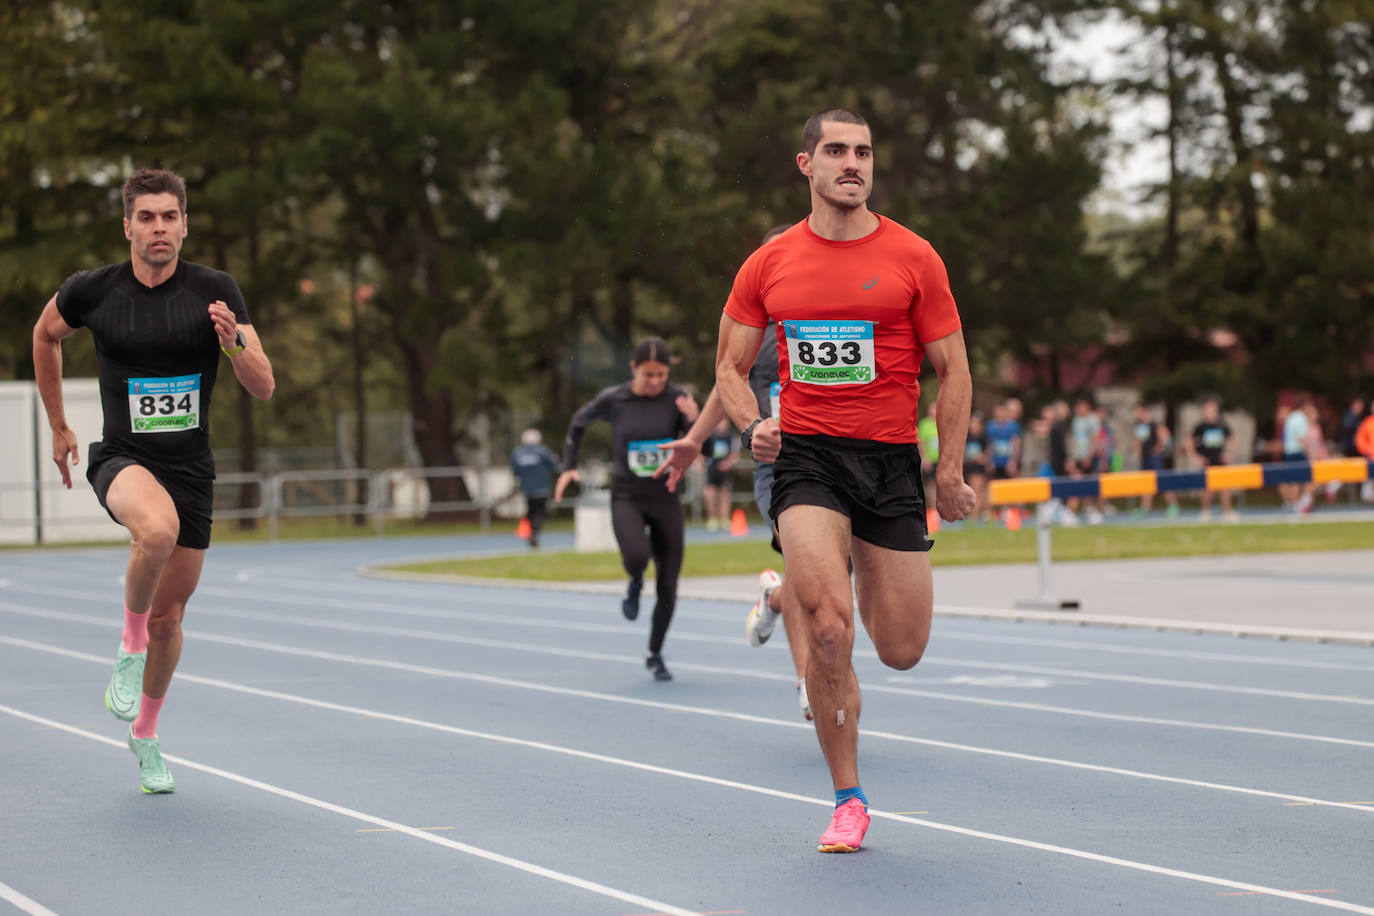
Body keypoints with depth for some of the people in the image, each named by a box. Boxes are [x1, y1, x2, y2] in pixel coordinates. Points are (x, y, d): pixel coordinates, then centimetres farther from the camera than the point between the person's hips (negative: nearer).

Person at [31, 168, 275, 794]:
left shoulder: (215, 291, -7)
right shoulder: (92, 291, -6)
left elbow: (263, 387, -8)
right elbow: (45, 334, 16)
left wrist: (234, 342, -29)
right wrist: (58, 427, 19)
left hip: (191, 470, 2)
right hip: (121, 460, -2)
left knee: (169, 618, 11)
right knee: (157, 528, -37)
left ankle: (145, 735, 37)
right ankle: (129, 647, -11)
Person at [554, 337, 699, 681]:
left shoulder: (676, 399, -7)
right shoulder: (613, 400, -7)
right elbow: (580, 421, 13)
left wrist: (694, 420, -29)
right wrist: (569, 466, 8)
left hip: (665, 499, 2)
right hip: (627, 498, -1)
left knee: (668, 585, 3)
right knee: (637, 556, -31)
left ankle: (655, 655, 25)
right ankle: (635, 583, 7)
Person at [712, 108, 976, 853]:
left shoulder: (912, 257, 1)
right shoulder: (768, 265, 5)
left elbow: (952, 370, 5)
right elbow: (731, 367, 13)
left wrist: (949, 470, 0)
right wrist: (753, 427, -7)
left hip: (890, 458, 1)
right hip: (805, 456, -1)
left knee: (901, 649, 3)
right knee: (831, 632, -18)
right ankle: (848, 800, -3)